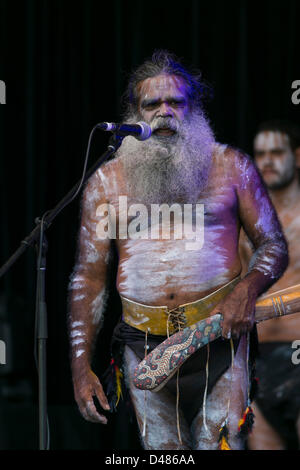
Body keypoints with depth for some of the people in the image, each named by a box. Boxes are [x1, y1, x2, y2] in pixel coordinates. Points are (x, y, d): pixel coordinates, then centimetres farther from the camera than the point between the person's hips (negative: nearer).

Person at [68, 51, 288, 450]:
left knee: (218, 442, -14)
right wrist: (81, 365, 2)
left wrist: (248, 289, -12)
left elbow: (274, 245, 10)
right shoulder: (108, 180, 8)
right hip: (144, 345, 2)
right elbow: (89, 277, 9)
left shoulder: (231, 166, 7)